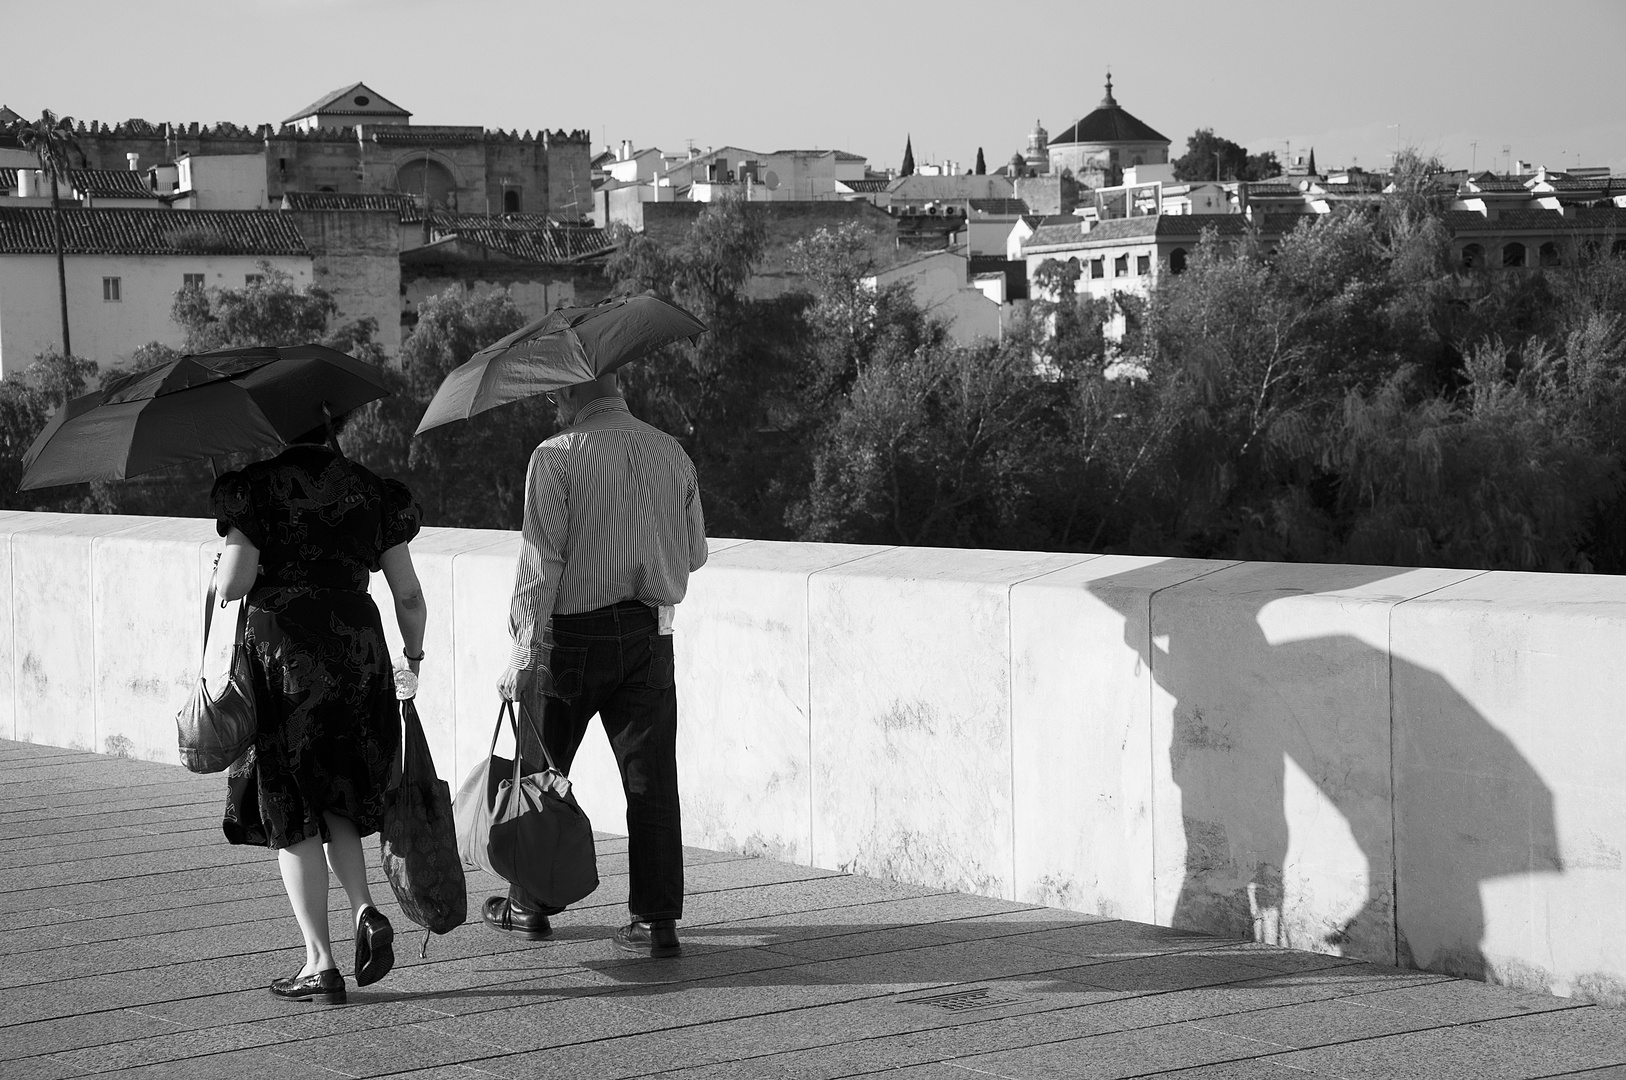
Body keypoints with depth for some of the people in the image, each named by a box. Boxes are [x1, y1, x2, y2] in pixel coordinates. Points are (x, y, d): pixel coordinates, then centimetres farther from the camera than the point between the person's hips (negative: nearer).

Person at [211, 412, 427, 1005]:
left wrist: (229, 563, 11)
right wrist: (413, 655, 25)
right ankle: (366, 911, -1)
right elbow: (409, 595, 8)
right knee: (336, 799, 21)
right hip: (359, 653, 4)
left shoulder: (257, 486, -3)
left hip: (281, 654, -4)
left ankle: (320, 964, 2)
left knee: (292, 812, 4)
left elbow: (233, 585, -12)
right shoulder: (372, 491, 8)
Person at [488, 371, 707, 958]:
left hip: (571, 632, -4)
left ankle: (529, 906, 24)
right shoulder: (672, 454, 6)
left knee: (539, 771, 12)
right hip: (649, 634, 4)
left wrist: (523, 653, -16)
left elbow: (539, 562, -15)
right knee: (651, 777, 4)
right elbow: (694, 553, 14)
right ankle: (657, 919, 0)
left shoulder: (556, 457, -9)